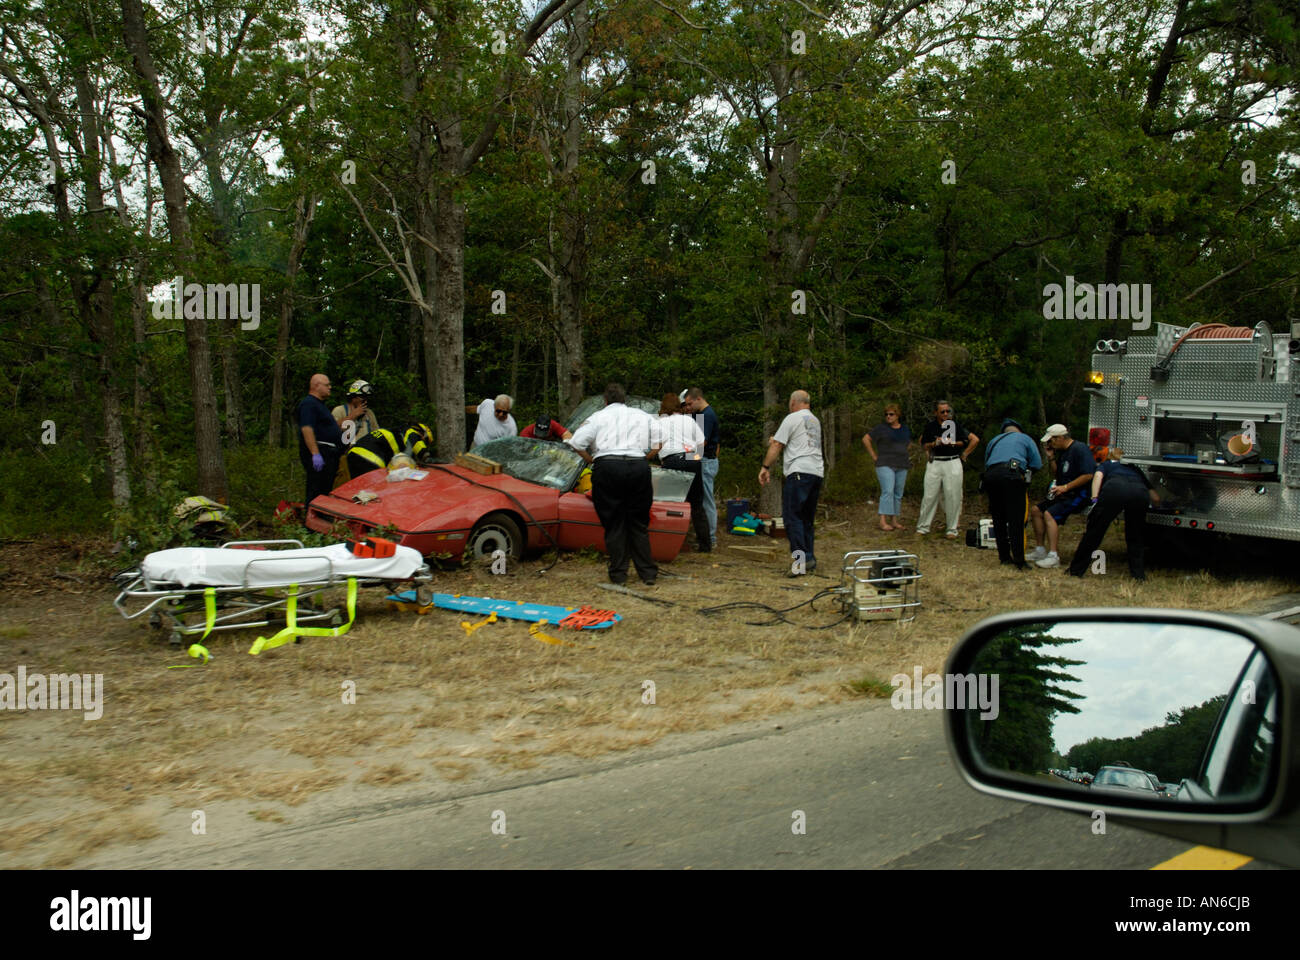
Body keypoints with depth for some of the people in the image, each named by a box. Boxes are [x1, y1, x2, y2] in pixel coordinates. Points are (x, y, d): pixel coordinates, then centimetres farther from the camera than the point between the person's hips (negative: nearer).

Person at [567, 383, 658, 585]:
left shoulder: (598, 417, 11)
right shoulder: (642, 416, 19)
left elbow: (577, 443, 1)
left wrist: (591, 458, 18)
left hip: (607, 467, -2)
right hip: (638, 466, 2)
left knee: (613, 524, 7)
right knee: (638, 524, 11)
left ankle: (618, 574, 8)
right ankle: (648, 573, 10)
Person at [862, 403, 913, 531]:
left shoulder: (905, 429, 12)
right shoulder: (881, 428, -4)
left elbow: (909, 443, 30)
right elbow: (865, 439, -6)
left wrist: (905, 455, 16)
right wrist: (874, 456, -8)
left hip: (902, 466, 6)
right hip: (885, 464, -6)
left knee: (898, 494, 5)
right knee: (887, 492, -17)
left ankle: (894, 521, 11)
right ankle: (883, 521, -19)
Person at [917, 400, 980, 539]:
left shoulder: (955, 425, 3)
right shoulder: (930, 426, 4)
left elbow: (975, 440, 7)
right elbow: (923, 444, 11)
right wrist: (934, 444, -8)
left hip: (952, 463, -1)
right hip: (934, 464, 1)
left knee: (953, 496, -1)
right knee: (929, 495, -1)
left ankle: (952, 529, 8)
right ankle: (923, 527, 7)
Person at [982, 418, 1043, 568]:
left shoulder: (993, 441, 31)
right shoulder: (1025, 439, 20)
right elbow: (1037, 464, 13)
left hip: (990, 476, 4)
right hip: (1012, 476, -4)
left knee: (998, 520, 13)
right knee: (1016, 521, -3)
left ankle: (1004, 556, 18)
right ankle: (1019, 561, -5)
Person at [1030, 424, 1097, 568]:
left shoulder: (1080, 449, -15)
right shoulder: (1062, 452, 14)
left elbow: (1088, 475, -22)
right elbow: (1059, 476, 21)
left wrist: (1065, 487, -21)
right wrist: (1051, 458, 8)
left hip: (1079, 495, -10)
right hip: (1065, 494, 10)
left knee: (1050, 514, -25)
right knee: (1036, 510, 4)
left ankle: (1053, 556, -29)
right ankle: (1040, 550, 9)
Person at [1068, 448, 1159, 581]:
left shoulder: (1106, 464, 37)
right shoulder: (1134, 468, 43)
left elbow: (1098, 475, 11)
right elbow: (1155, 498, 39)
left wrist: (1094, 499, 1)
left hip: (1115, 488, -2)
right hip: (1140, 492, 2)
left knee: (1094, 531, 6)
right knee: (1135, 536, 21)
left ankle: (1076, 570, 11)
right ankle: (1139, 574, 15)